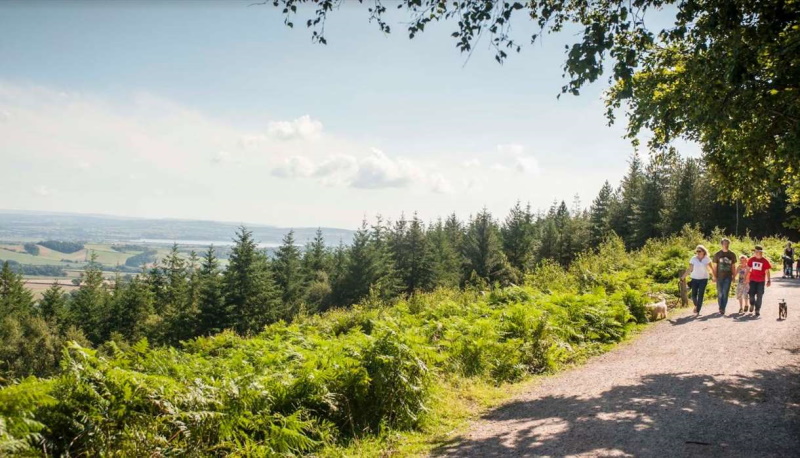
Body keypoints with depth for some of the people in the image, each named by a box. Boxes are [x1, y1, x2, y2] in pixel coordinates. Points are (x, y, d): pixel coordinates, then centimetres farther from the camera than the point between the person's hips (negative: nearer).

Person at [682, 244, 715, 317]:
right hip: (694, 279, 1)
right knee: (693, 295, -1)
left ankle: (698, 311, 0)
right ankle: (696, 305, 30)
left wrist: (713, 276, -10)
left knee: (700, 295, -5)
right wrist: (682, 277, -2)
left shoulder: (707, 259, -1)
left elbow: (710, 269, 1)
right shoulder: (693, 259, 0)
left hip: (703, 279, -1)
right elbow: (689, 269, 2)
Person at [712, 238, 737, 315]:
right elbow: (715, 266, 5)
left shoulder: (732, 255, 6)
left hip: (728, 277, 0)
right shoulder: (717, 254, 3)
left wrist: (734, 276, 7)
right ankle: (720, 308, 17)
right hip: (720, 277, 0)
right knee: (720, 293, 4)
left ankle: (723, 309, -4)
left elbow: (733, 266, 12)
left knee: (725, 293, -7)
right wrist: (714, 276, -1)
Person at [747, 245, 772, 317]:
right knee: (751, 294, -1)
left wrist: (768, 280, -4)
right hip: (752, 280, 1)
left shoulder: (765, 261, -5)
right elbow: (748, 269, 11)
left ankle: (757, 310, 10)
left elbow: (767, 271, -1)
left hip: (761, 281, -1)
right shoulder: (751, 260, 2)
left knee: (759, 296, 1)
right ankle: (752, 304, 30)